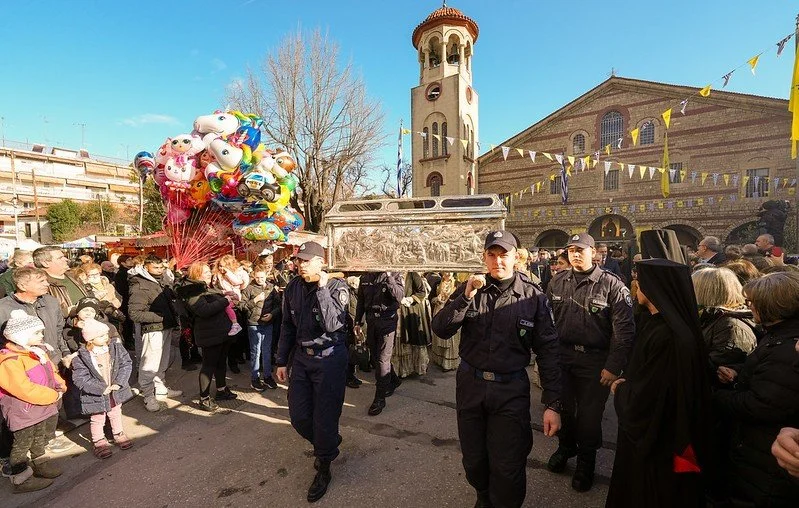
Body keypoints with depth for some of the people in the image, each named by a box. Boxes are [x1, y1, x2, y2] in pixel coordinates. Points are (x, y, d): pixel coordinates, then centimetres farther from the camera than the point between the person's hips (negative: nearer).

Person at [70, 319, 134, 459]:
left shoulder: (116, 347, -12)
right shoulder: (81, 356, -20)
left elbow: (126, 364, -9)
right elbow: (80, 379, -19)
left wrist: (119, 382, -19)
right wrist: (101, 388, -22)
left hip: (116, 390, 3)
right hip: (96, 395, -3)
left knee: (116, 414, 23)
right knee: (98, 419, 15)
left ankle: (119, 434, 43)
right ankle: (99, 441, 36)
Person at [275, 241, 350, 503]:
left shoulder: (337, 287, -15)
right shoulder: (293, 288, 0)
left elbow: (332, 324, -28)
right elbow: (288, 326, 9)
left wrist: (322, 287, -27)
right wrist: (282, 361, 10)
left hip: (329, 358, -5)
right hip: (301, 357, 5)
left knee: (324, 416, 4)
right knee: (298, 415, 12)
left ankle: (324, 469, 29)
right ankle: (328, 445, 42)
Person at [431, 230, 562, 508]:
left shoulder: (533, 297, -7)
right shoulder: (470, 289, -2)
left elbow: (548, 350, -5)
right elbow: (440, 330, -9)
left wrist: (552, 404, -8)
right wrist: (465, 297, -22)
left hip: (511, 390, -2)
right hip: (470, 384, 3)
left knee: (508, 468, 7)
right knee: (473, 460, 20)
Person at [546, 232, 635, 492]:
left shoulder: (611, 284, -9)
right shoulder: (557, 282, 3)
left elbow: (624, 329, -11)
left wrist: (614, 366, -14)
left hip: (594, 360, -3)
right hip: (562, 356, 3)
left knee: (589, 414, 11)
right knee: (563, 407, 18)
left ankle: (586, 460, 35)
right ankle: (566, 446, 44)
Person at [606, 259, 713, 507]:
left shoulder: (666, 335, -32)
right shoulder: (656, 322, -1)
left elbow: (642, 397, -27)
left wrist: (620, 389, -9)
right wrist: (626, 385, -4)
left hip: (653, 437, -8)